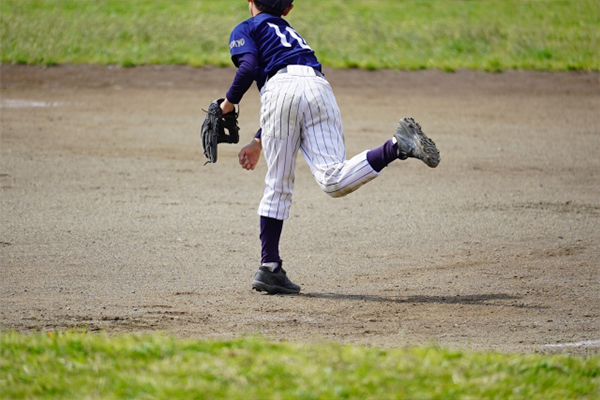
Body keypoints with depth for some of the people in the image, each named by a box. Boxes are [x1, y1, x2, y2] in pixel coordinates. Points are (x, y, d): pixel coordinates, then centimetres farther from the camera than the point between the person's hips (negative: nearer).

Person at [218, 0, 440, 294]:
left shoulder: (245, 30, 21)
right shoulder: (289, 32, 41)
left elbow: (249, 66, -2)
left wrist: (228, 103, 13)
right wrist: (258, 142, 45)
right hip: (320, 88, 4)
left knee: (277, 188, 5)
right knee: (333, 181, -13)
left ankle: (269, 268, 4)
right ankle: (395, 147, -31)